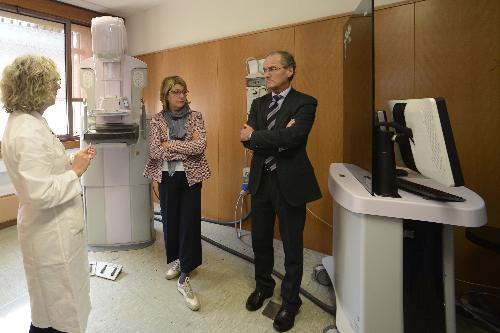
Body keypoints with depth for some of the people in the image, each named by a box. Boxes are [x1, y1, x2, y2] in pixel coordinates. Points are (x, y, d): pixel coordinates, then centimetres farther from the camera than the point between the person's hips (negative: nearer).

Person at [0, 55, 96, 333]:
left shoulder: (26, 122, 7)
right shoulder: (27, 132, -24)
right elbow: (40, 192, -28)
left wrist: (73, 161, 3)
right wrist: (76, 171, -17)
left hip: (54, 229, 10)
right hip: (51, 235, -10)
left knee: (50, 309, 27)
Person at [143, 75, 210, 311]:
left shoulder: (195, 116, -1)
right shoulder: (157, 120, 1)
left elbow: (201, 146, -16)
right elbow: (154, 152, -9)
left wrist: (169, 144, -14)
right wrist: (187, 146, -13)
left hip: (191, 177, -1)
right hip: (166, 177, 2)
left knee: (190, 223, -4)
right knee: (170, 219, 12)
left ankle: (184, 278, 4)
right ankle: (176, 261, 37)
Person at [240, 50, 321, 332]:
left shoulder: (305, 103, -8)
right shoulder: (259, 104, 10)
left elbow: (292, 137, -24)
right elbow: (246, 139, -3)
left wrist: (255, 135, -13)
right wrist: (278, 138, -17)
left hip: (290, 182, -5)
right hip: (261, 180, 5)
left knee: (292, 246, 9)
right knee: (260, 240, 18)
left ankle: (290, 301, 31)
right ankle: (263, 286, 43)